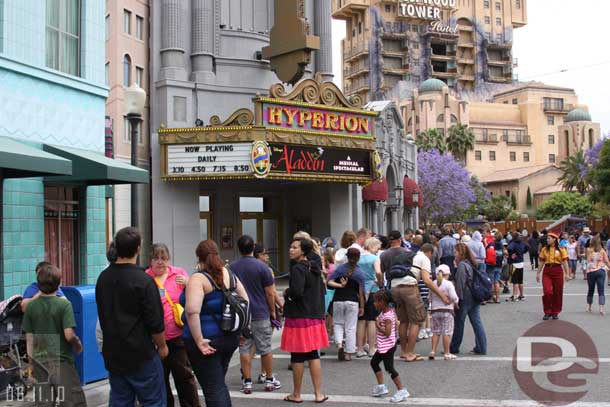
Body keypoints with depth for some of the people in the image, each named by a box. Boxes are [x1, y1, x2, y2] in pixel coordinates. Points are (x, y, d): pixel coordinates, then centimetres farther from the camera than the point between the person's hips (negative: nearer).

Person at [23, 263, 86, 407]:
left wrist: (31, 361, 14)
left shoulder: (31, 306, 0)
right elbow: (69, 334, -18)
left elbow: (29, 338, 4)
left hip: (40, 361, 4)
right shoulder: (64, 304, -11)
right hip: (62, 360, -4)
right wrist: (78, 345, 2)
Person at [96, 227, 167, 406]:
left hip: (112, 355, 7)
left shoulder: (103, 278, 4)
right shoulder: (143, 281, -17)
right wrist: (162, 346, 1)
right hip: (141, 355, -6)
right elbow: (155, 322, -15)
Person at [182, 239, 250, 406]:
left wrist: (199, 341, -22)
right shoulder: (230, 275, 7)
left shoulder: (198, 279, -15)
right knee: (219, 384, 22)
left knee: (213, 389, -1)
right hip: (230, 337, 7)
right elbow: (245, 301, 14)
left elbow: (192, 311, -28)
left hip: (208, 341, -7)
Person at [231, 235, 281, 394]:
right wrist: (272, 311, 6)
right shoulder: (261, 266, -9)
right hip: (260, 314, -2)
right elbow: (270, 293, -7)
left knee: (244, 349, 7)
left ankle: (247, 382, 9)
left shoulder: (232, 267, 1)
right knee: (265, 348, 8)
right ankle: (269, 380, 17)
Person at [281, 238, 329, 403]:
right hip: (315, 317, 8)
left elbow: (297, 292, -25)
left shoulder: (297, 269, -15)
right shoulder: (315, 268, 11)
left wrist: (286, 293, -6)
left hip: (298, 318, -8)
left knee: (297, 357, 3)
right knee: (314, 355, 11)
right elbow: (322, 289, 19)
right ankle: (319, 394, 12)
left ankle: (296, 394, 13)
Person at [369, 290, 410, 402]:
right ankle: (381, 386, 25)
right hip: (383, 346, 11)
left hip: (387, 346, -11)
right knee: (374, 362, 19)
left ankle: (401, 391, 2)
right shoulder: (390, 310, 4)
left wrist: (378, 325, -19)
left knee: (389, 368, -6)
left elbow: (387, 332, -30)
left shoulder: (387, 316, -24)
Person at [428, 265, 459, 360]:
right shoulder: (448, 284, -10)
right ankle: (447, 353, 3)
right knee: (446, 332, 0)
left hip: (435, 310, 4)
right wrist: (456, 302, 8)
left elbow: (430, 298, 9)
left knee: (436, 332, 11)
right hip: (447, 310, -4)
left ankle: (433, 351, 5)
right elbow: (454, 297, -12)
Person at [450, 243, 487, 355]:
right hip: (475, 298, 8)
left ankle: (454, 348, 13)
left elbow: (460, 283, -18)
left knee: (459, 324, 3)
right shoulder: (471, 264, 13)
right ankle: (481, 348, 7)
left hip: (465, 299, -8)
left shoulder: (462, 265, -13)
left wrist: (457, 298, -16)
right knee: (477, 323, 7)